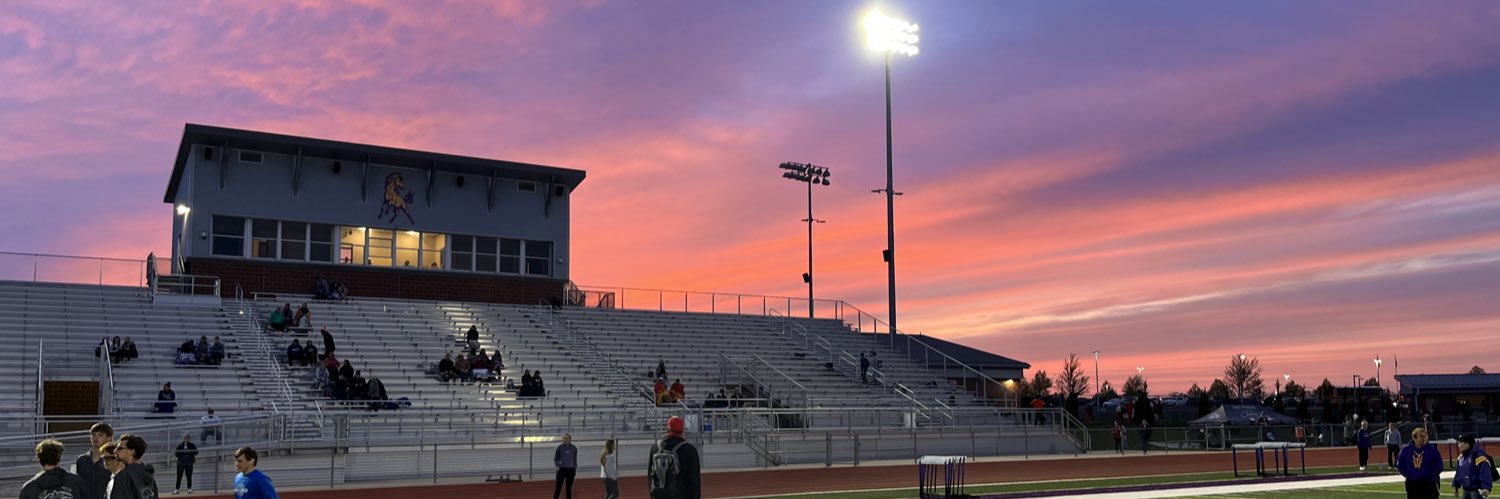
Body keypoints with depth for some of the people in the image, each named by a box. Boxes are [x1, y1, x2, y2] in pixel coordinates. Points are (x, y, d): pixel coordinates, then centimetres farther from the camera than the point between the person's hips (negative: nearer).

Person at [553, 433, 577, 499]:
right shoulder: (560, 448, -3)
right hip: (562, 469, -2)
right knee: (558, 488, -4)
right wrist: (557, 465, -8)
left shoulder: (574, 448, 2)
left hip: (571, 470, 2)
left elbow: (575, 460, 11)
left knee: (569, 488, 8)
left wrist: (575, 470, 10)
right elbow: (555, 458, 6)